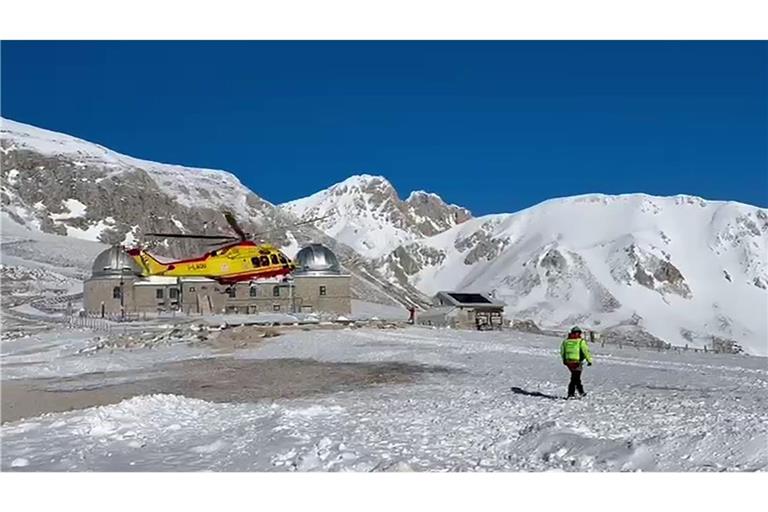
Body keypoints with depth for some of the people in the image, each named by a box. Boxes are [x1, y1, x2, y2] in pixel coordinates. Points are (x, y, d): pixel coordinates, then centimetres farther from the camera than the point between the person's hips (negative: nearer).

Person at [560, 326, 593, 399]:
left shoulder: (566, 340, 10)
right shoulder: (581, 341, -4)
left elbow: (562, 351, 15)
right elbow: (586, 351, -9)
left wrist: (564, 360, 25)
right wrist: (589, 360, -2)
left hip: (568, 362, 5)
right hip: (577, 362, -5)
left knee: (576, 377, 21)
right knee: (575, 379, -1)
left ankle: (581, 391, 27)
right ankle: (571, 394, -4)